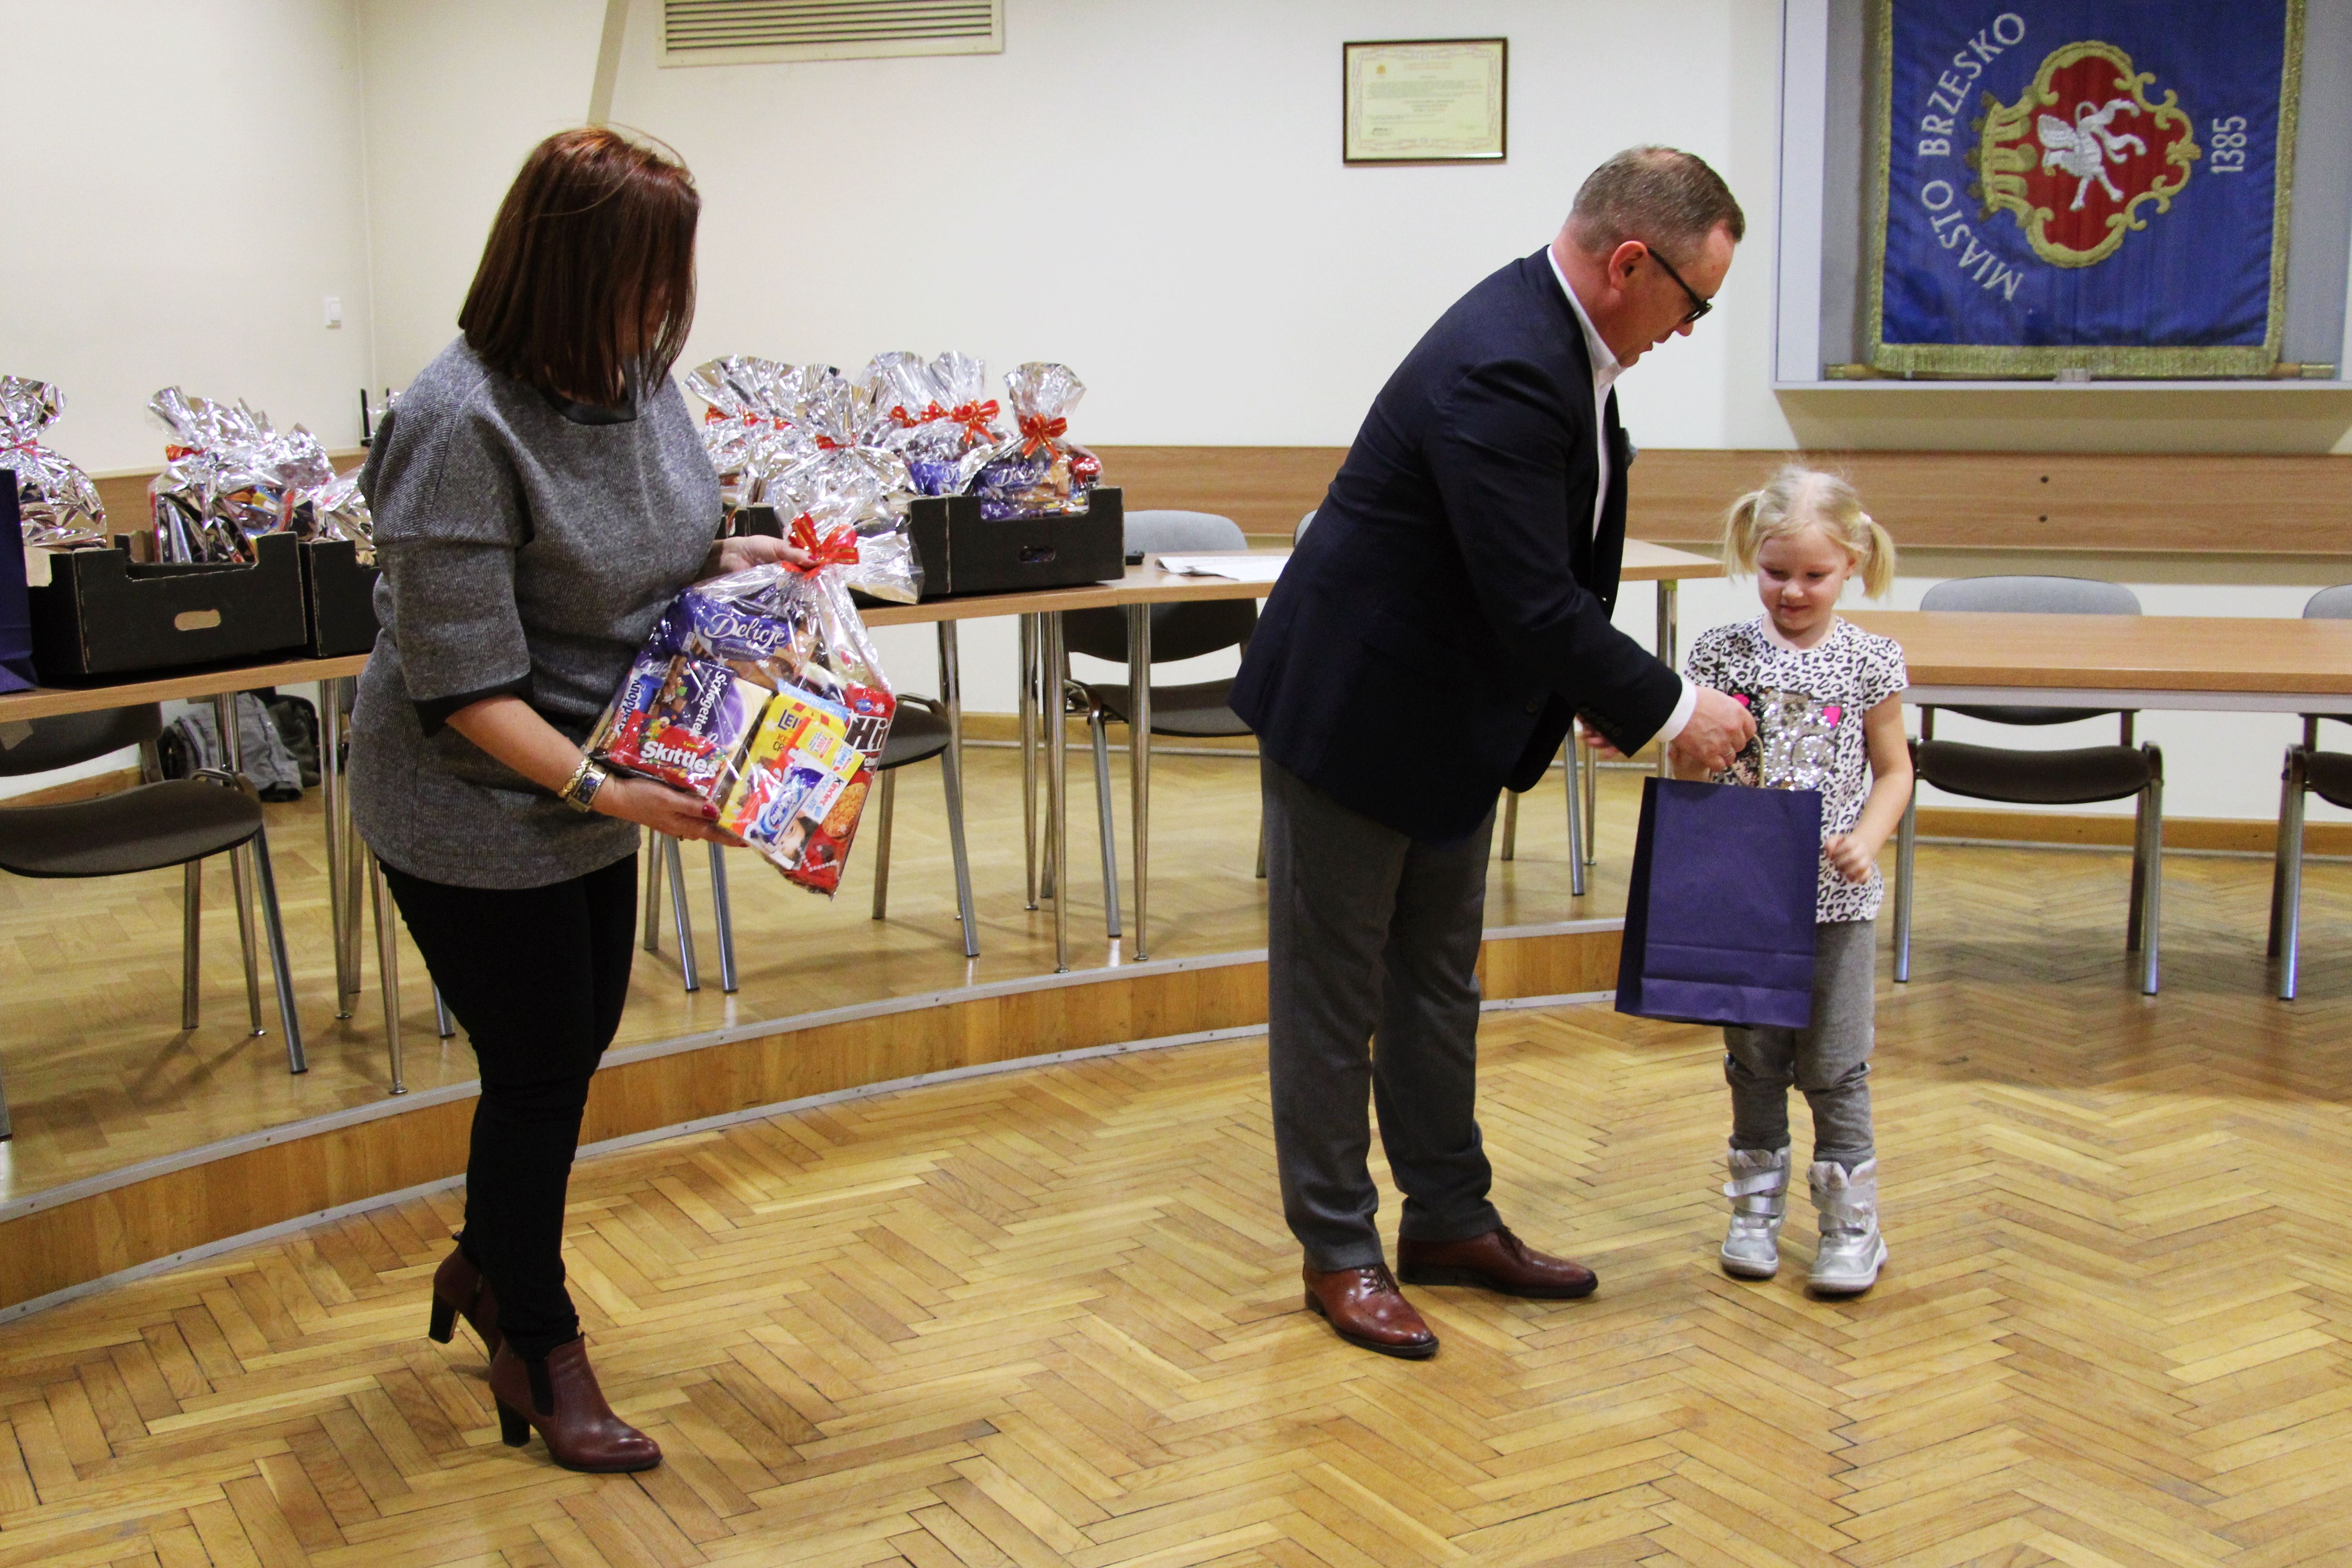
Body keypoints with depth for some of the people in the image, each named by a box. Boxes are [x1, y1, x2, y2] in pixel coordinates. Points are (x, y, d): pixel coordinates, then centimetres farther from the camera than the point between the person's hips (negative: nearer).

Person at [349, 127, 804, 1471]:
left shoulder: (638, 377, -4)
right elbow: (463, 684, -27)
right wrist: (604, 791, -32)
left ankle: (488, 1266, 45)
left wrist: (722, 559, -4)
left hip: (598, 784, 8)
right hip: (478, 816, -8)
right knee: (538, 1071, 5)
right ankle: (540, 1348, 28)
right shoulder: (464, 426, -28)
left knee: (577, 1044, 20)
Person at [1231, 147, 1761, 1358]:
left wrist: (1598, 691, 5)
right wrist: (1667, 708, -18)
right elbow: (1534, 604, -29)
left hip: (1452, 715, 10)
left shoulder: (1556, 337, 1)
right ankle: (1338, 1249, 18)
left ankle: (1449, 1219, 31)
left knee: (1439, 976, 18)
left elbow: (1569, 565, 12)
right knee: (1334, 988, 5)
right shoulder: (1502, 370, -30)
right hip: (1352, 710, -10)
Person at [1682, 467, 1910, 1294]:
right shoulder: (1722, 653, -1)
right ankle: (1757, 1206, 27)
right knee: (1753, 1058, 12)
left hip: (1836, 900, -1)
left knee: (1834, 1063, 4)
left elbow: (1894, 769, 5)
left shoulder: (1871, 661, -2)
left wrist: (1867, 839, -11)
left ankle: (1851, 1221, 18)